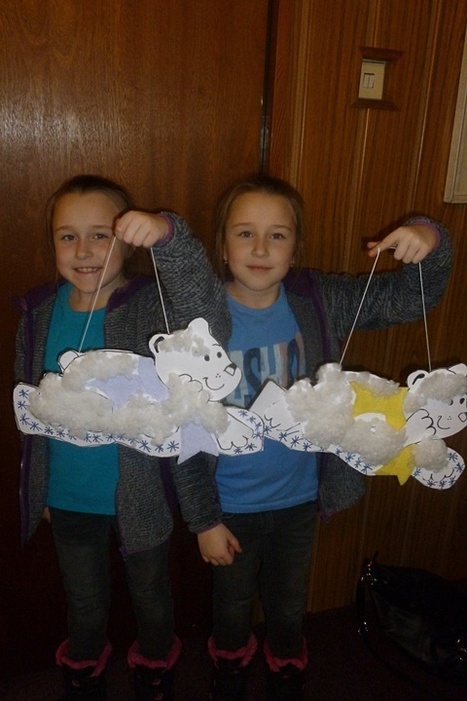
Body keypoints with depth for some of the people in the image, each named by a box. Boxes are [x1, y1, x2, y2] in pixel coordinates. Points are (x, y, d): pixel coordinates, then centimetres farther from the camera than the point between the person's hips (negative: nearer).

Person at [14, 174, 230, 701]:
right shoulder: (39, 314, -9)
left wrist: (169, 234, -57)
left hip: (141, 493, -2)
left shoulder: (152, 306, -21)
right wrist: (38, 489, 10)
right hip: (68, 498, 3)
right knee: (84, 601, 27)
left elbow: (208, 323, -44)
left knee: (151, 594, 24)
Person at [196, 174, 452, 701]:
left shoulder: (319, 300, -13)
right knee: (231, 613, 25)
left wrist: (430, 241, -28)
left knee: (289, 614, 25)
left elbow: (412, 297, -7)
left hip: (300, 499, 2)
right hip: (230, 507, -1)